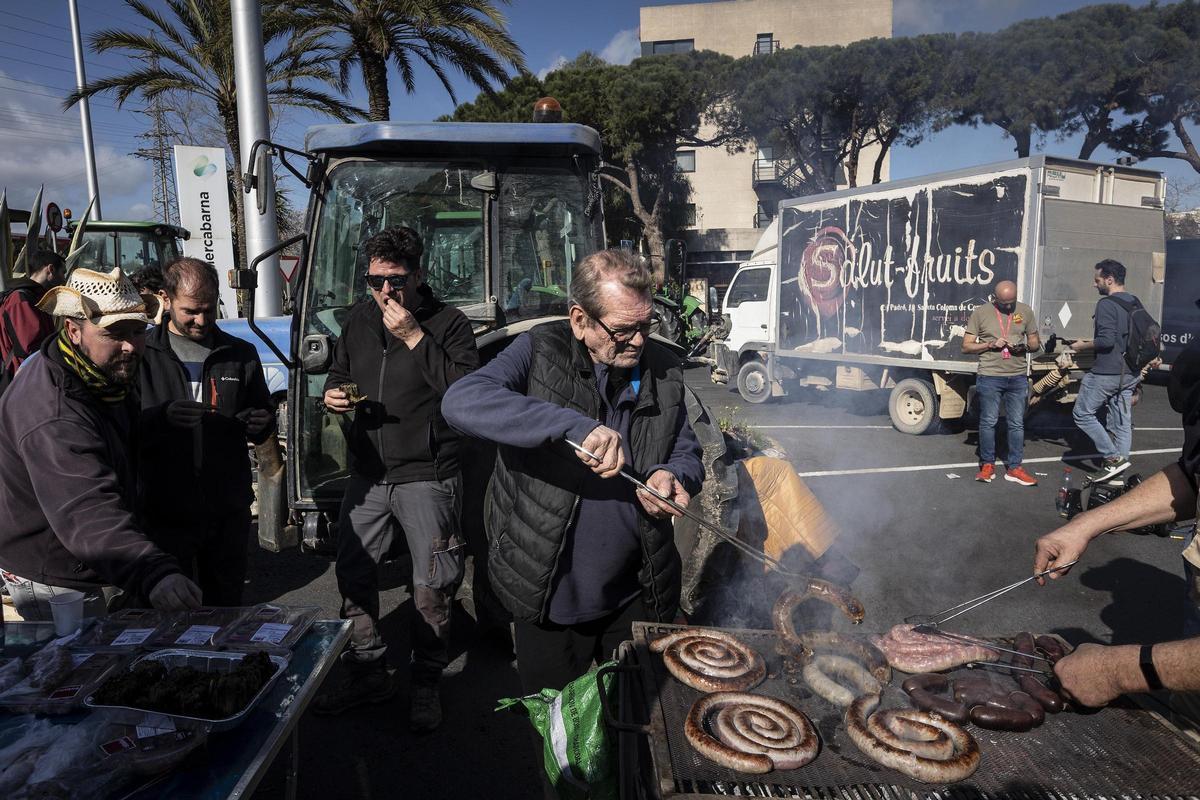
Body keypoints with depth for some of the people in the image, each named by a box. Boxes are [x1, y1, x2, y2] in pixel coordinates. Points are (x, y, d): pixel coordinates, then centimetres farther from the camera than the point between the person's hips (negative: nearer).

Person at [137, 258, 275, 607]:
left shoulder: (240, 354, 9)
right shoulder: (141, 354, -1)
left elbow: (263, 416, 16)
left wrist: (260, 425, -7)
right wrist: (162, 418, -25)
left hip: (229, 512, 3)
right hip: (165, 512, -2)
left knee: (226, 604, 15)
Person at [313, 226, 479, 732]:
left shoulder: (449, 324, -10)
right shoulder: (359, 321, 8)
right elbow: (339, 372, 23)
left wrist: (415, 339, -25)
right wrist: (332, 393, 0)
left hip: (427, 477, -5)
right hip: (367, 475, 6)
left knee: (432, 588, 3)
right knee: (353, 576, 14)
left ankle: (426, 684, 24)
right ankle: (368, 672, 34)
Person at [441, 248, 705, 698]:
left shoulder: (663, 370, -1)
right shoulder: (540, 353, -12)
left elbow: (687, 455, 9)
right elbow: (460, 401, -29)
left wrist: (670, 476, -16)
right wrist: (572, 424, -38)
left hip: (639, 598, 3)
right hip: (549, 599, -3)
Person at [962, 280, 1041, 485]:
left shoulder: (1025, 311, 7)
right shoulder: (981, 312, -1)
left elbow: (1036, 343, 13)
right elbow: (966, 346, -1)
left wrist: (1025, 347, -10)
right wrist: (991, 344, -14)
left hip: (1018, 378, 3)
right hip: (989, 377, -2)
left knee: (1017, 424, 6)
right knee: (988, 422, 3)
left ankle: (1014, 468, 14)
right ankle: (987, 465, 16)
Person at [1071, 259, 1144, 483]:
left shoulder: (1106, 304, -15)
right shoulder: (1136, 304, 13)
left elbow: (1106, 340, -23)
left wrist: (1082, 346, -7)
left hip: (1107, 372, -8)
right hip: (1130, 374, 8)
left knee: (1082, 413, 3)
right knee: (1122, 423, 9)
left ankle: (1113, 458, -3)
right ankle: (1119, 470, 13)